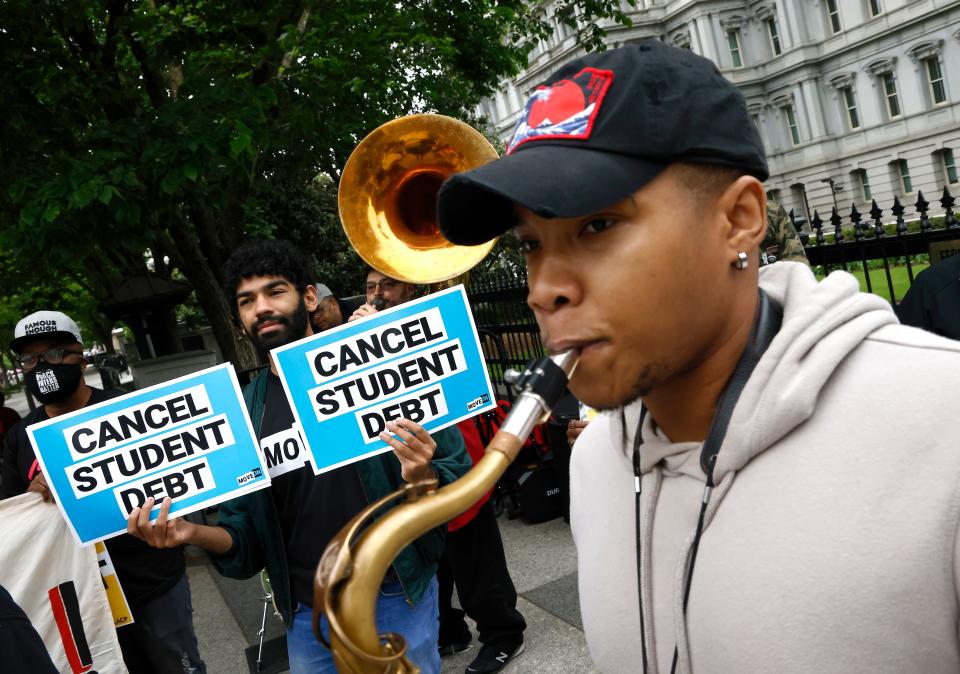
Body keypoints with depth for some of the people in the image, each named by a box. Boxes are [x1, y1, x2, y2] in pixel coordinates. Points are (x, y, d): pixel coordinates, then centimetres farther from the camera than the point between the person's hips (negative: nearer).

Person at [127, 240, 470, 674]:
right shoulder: (242, 414, -1)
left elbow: (458, 473, -7)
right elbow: (247, 543, 4)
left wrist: (423, 479, -29)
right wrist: (194, 533, -16)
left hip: (399, 600, -2)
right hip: (308, 617, 3)